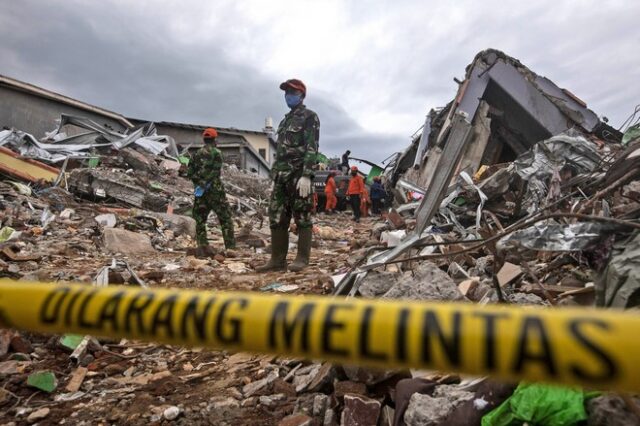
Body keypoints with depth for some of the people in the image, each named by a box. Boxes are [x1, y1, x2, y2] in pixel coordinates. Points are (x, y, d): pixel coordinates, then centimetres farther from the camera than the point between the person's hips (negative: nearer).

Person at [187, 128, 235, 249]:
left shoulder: (197, 154, 11)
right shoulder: (216, 153, -5)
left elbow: (190, 173, 8)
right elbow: (214, 172, -15)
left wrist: (199, 182, 9)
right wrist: (204, 186, -13)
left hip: (200, 192, 5)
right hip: (214, 189, -5)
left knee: (200, 219, 11)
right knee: (225, 218, 2)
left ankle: (202, 246, 11)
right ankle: (231, 246, 1)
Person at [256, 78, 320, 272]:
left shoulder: (310, 117, 0)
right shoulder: (285, 120, 25)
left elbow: (312, 148, -11)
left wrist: (306, 175, -21)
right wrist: (275, 175, 18)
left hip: (299, 175, -8)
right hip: (281, 175, 8)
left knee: (302, 218, -3)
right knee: (277, 218, 4)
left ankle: (302, 259, 3)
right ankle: (277, 259, 9)